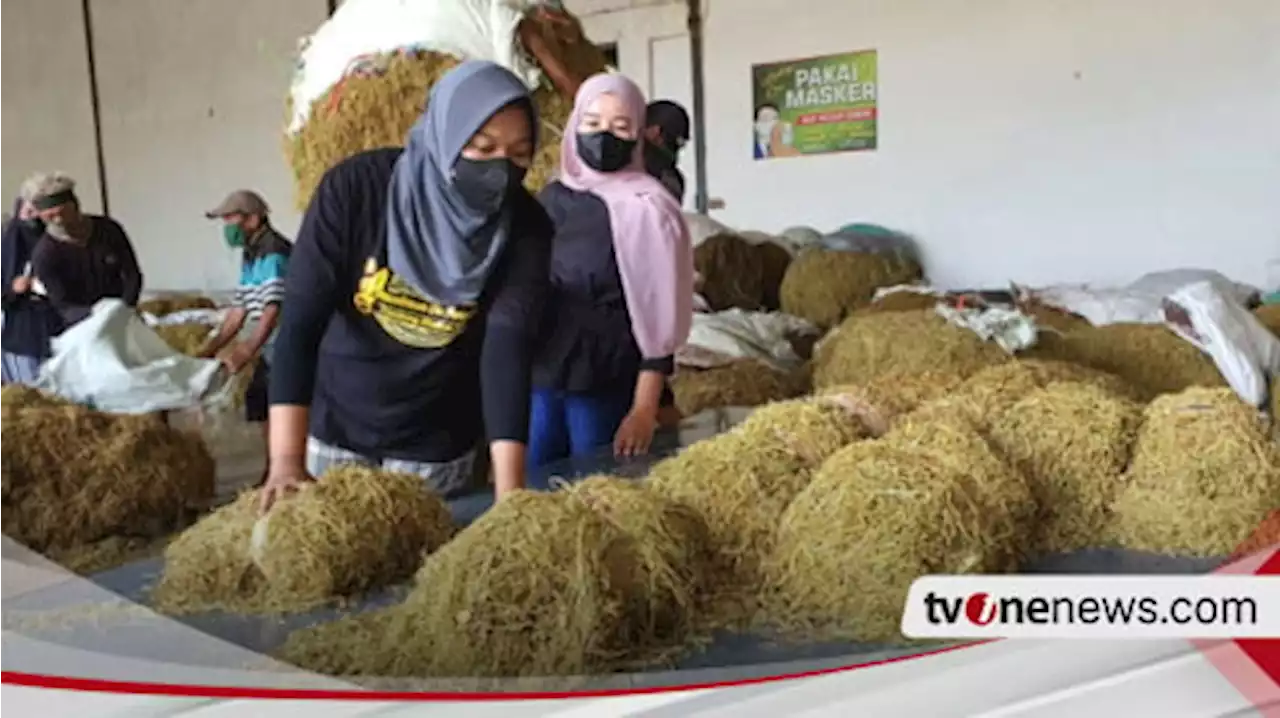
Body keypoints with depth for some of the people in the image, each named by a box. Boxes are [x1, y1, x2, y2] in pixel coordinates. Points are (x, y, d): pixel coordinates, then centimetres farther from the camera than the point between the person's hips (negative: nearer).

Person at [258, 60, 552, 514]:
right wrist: (286, 459, -31)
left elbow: (508, 347, -25)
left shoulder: (525, 228, -16)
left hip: (437, 446, 1)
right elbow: (300, 322, -21)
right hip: (335, 426, 0)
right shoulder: (356, 186, -19)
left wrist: (509, 493, -36)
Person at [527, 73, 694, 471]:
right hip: (538, 376, 5)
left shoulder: (647, 208, -11)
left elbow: (659, 318, -12)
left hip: (607, 385, -5)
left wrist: (644, 409, -15)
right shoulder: (551, 197, 7)